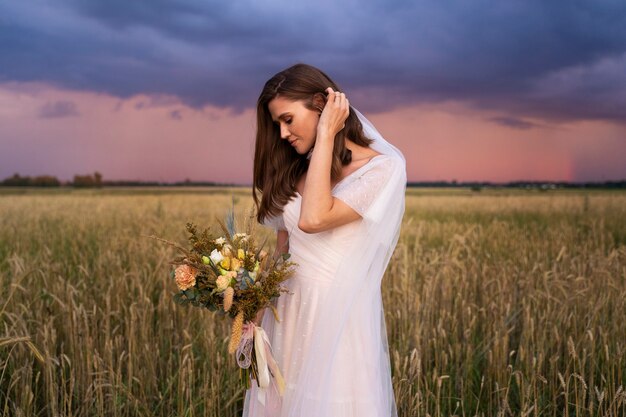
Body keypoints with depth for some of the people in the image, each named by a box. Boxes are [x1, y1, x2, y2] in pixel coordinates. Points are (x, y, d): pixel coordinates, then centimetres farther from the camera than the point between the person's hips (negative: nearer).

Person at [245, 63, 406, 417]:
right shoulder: (296, 171, 7)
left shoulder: (383, 169, -12)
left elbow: (314, 219, -25)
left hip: (339, 318, -6)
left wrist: (325, 135, -18)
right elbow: (283, 246, 9)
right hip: (287, 315, 6)